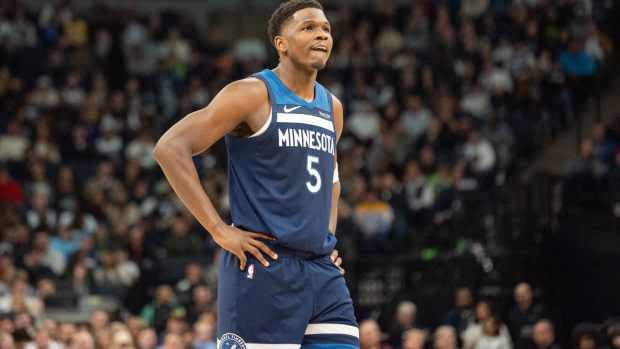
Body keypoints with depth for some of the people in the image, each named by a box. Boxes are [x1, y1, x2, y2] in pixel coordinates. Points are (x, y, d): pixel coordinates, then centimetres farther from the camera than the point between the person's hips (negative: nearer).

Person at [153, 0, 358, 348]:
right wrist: (219, 230, -15)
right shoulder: (253, 94, -6)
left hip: (323, 270, 7)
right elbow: (170, 148, -12)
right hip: (263, 269, -7)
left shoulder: (332, 108, 17)